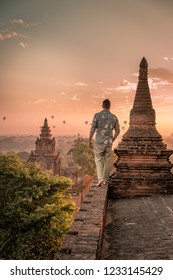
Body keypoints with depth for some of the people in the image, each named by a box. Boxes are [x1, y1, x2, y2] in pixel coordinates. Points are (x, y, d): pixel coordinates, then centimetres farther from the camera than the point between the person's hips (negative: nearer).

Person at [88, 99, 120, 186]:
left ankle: (100, 178, -6)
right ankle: (105, 179, 24)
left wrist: (89, 141, -3)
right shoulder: (114, 117, 0)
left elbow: (92, 129, -13)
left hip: (99, 143, -2)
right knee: (107, 161, 18)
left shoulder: (97, 115, -9)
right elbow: (117, 131, 8)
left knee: (99, 161, 11)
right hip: (108, 143, 2)